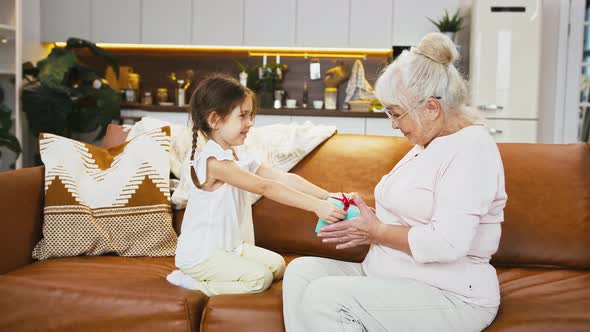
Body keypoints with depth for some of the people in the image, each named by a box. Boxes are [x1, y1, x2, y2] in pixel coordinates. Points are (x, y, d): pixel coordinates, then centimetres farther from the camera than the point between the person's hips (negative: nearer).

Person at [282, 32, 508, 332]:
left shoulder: (470, 149, -16)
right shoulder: (427, 144, 14)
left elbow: (447, 244, -26)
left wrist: (377, 232, -13)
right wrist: (369, 219, 4)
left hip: (448, 296, -9)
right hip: (389, 278, 9)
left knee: (323, 297, -25)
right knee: (301, 271, -7)